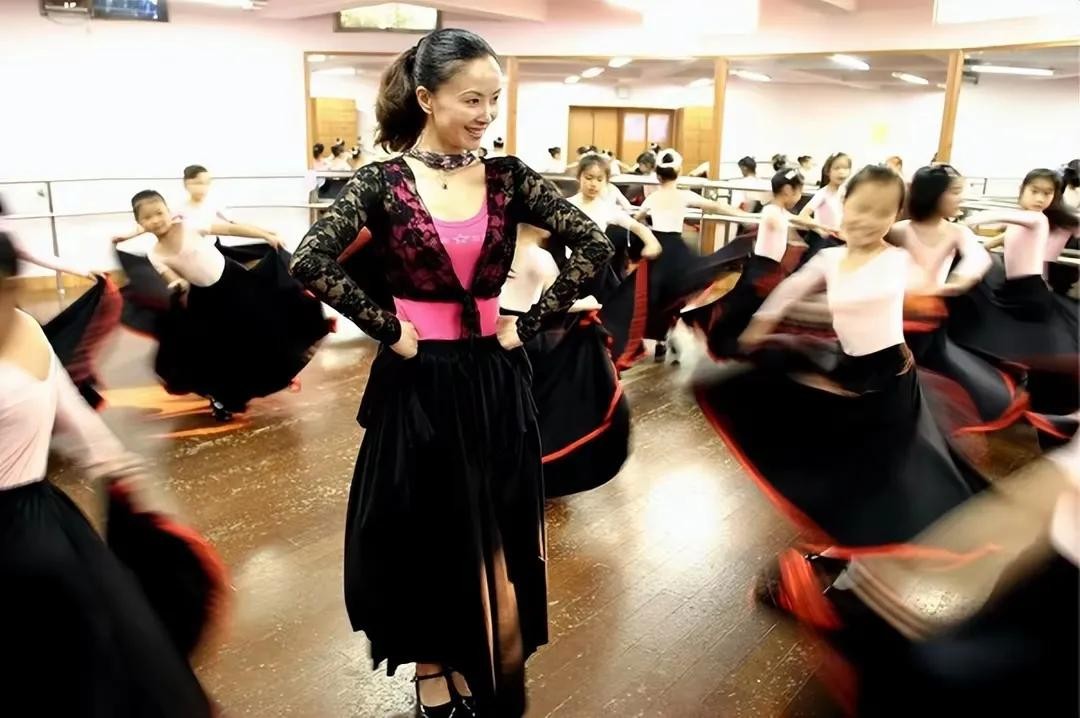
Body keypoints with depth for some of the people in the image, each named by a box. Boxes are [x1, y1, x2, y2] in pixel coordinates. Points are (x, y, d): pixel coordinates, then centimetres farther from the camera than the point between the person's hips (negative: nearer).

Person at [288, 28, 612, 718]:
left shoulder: (508, 177, -1)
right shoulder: (383, 182, -8)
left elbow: (594, 244, -3)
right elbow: (311, 263, -18)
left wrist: (530, 323, -6)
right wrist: (387, 327, -15)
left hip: (493, 379, 3)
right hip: (417, 382, -2)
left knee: (494, 534, 13)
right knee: (421, 533, 12)